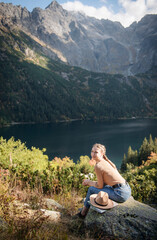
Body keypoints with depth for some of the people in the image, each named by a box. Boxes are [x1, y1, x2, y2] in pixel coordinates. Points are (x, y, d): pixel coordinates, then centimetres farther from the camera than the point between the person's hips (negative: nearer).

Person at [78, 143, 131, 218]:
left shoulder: (98, 166, -15)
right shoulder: (105, 162, 11)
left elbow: (100, 186, -6)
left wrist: (89, 182, 9)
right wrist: (90, 181, 16)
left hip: (121, 194, -9)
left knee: (91, 189, 3)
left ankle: (83, 213, 24)